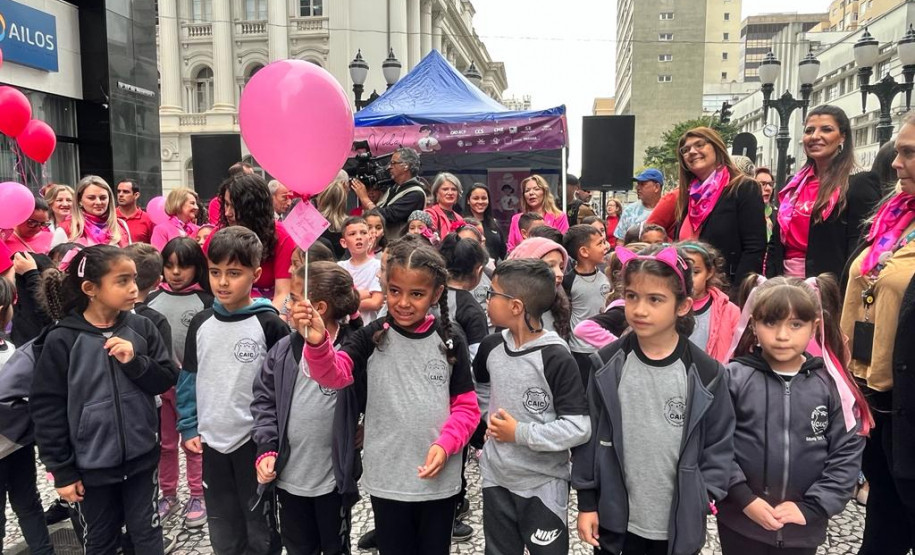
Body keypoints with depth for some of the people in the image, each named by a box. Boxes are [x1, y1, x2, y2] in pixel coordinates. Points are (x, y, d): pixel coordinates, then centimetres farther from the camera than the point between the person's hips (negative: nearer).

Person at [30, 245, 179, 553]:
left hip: (141, 457, 2)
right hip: (91, 464, -1)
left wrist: (135, 362, -19)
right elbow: (47, 408, -7)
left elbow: (167, 379, -1)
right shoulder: (62, 340, -12)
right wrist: (61, 470, -6)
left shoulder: (141, 327, -5)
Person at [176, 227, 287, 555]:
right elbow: (189, 379, 8)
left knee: (261, 529, 12)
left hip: (256, 440, -4)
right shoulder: (200, 324, 1)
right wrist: (188, 428, 4)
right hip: (212, 441, 5)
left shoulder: (269, 324, -13)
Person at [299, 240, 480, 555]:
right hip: (387, 479, 0)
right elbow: (334, 374, -21)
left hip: (439, 480, 1)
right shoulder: (373, 337, -7)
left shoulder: (450, 343, -5)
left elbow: (466, 407, -1)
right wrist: (317, 342, -41)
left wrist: (445, 444, -16)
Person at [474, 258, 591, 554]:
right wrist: (490, 418, 5)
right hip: (496, 478, 6)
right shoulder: (490, 346, -2)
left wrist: (520, 433, -20)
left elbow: (579, 428, -23)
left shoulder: (556, 358, -21)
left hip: (543, 484, -6)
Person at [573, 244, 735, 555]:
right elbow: (588, 435, -2)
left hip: (680, 523, 0)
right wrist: (587, 502, 0)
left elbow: (720, 444, -1)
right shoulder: (608, 366, -7)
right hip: (614, 518, 1)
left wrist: (703, 500, -7)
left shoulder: (706, 374, -10)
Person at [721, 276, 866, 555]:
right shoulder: (734, 378, -10)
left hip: (803, 528, 2)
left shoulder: (829, 384, -4)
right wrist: (744, 499, -14)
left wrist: (811, 507, -8)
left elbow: (847, 452, -2)